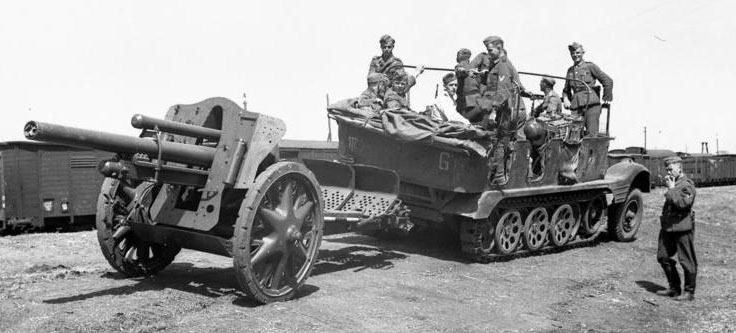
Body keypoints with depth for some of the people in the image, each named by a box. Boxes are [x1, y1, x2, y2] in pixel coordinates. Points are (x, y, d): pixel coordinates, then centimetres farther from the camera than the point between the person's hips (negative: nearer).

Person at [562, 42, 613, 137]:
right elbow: (566, 90, 29)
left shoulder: (590, 66, 5)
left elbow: (608, 81, 4)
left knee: (591, 134, -12)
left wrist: (606, 98, 5)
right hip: (577, 107, 5)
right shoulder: (570, 70, 20)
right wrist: (565, 99, 8)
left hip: (591, 104, -5)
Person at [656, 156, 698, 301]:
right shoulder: (673, 183, 18)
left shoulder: (687, 184, -11)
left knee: (686, 260, 0)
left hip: (683, 227, -9)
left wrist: (671, 189, -19)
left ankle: (689, 292, 10)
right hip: (668, 227, 10)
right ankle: (674, 288, 23)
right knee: (663, 256, 11)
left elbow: (682, 202, -26)